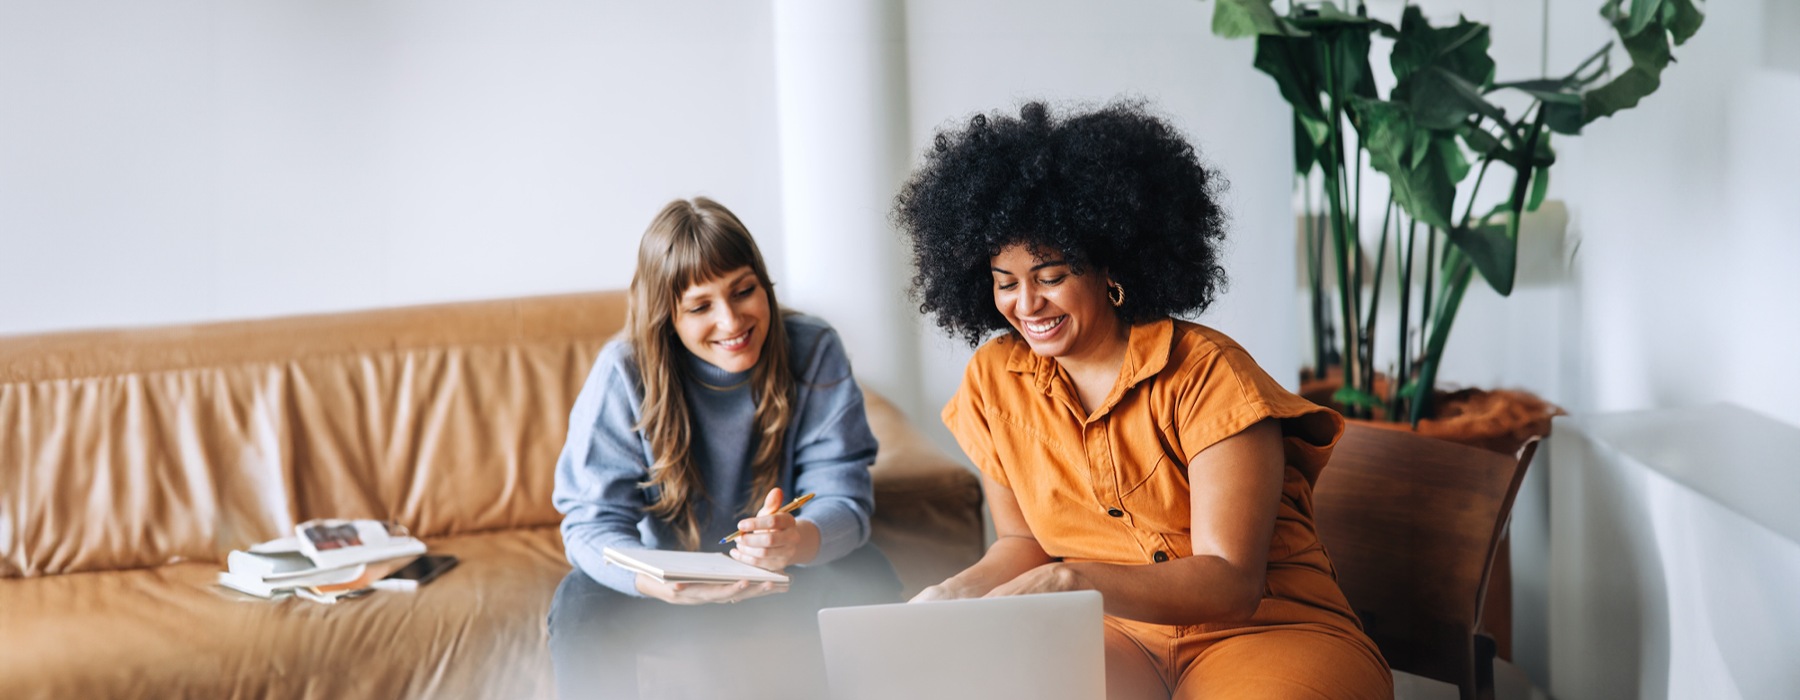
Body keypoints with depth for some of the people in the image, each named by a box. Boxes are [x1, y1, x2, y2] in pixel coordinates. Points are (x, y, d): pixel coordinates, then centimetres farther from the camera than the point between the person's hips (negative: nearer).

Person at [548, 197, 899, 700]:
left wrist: (798, 540, -44)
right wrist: (659, 582, -44)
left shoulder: (814, 352, -15)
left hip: (783, 582, 1)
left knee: (867, 580, -28)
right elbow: (592, 520, -20)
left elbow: (843, 498, -18)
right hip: (671, 585, 0)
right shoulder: (623, 372, -17)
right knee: (580, 607, -29)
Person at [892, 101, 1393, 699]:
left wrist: (1075, 581, -32)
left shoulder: (1206, 373, -12)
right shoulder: (994, 380, 3)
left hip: (1266, 631, -3)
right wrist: (955, 594, -10)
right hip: (1116, 638, 3)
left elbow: (1231, 582, -18)